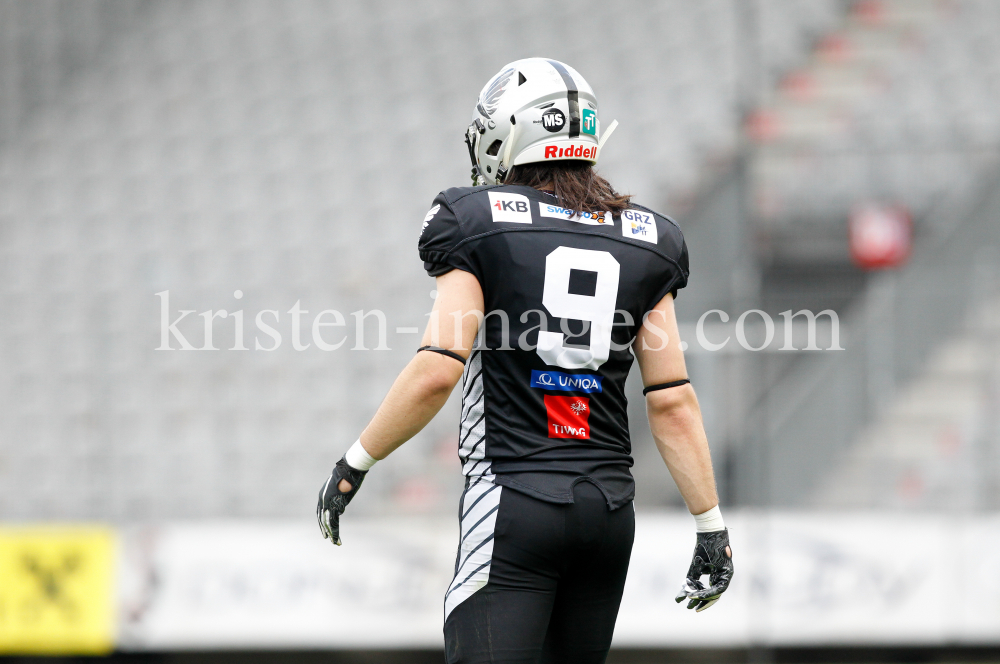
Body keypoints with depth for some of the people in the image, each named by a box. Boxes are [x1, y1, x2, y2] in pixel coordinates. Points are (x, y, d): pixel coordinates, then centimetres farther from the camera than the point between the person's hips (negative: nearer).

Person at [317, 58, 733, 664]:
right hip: (610, 504, 5)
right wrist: (712, 526, 11)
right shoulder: (644, 242, 10)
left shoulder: (477, 222, -2)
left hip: (514, 500, -5)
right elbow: (673, 399, 7)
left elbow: (438, 369, -11)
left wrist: (356, 463, 0)